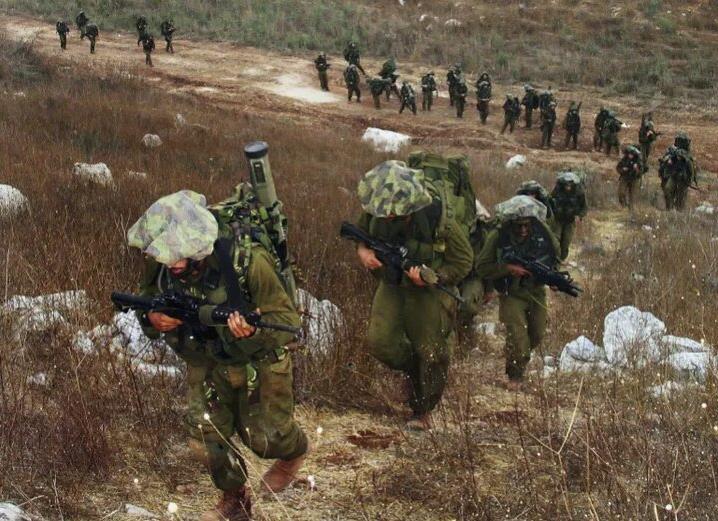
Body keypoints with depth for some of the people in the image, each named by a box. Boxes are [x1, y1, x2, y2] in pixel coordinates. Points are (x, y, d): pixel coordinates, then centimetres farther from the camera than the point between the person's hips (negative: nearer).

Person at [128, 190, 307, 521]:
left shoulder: (247, 261, -35)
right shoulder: (159, 263, -22)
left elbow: (287, 321, -29)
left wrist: (254, 330, -51)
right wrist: (152, 319, -28)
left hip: (259, 360, -4)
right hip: (206, 360, 4)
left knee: (263, 437, 5)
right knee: (205, 440, 4)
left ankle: (294, 451, 43)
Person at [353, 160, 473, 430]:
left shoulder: (437, 221, -29)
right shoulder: (376, 212, -18)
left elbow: (463, 261, -16)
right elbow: (361, 232, 6)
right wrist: (362, 250, -16)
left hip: (429, 289, -4)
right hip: (392, 283, 4)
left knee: (430, 352, 3)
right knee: (379, 342, -8)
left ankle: (422, 410, 24)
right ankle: (415, 371, 23)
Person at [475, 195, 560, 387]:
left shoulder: (542, 231, -12)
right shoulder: (498, 237, -22)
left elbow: (555, 254, 7)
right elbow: (482, 267, -16)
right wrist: (508, 269, -29)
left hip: (537, 292, 4)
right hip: (512, 295, -4)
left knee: (537, 336, 17)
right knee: (518, 339, -12)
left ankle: (515, 355, 46)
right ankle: (515, 375, 12)